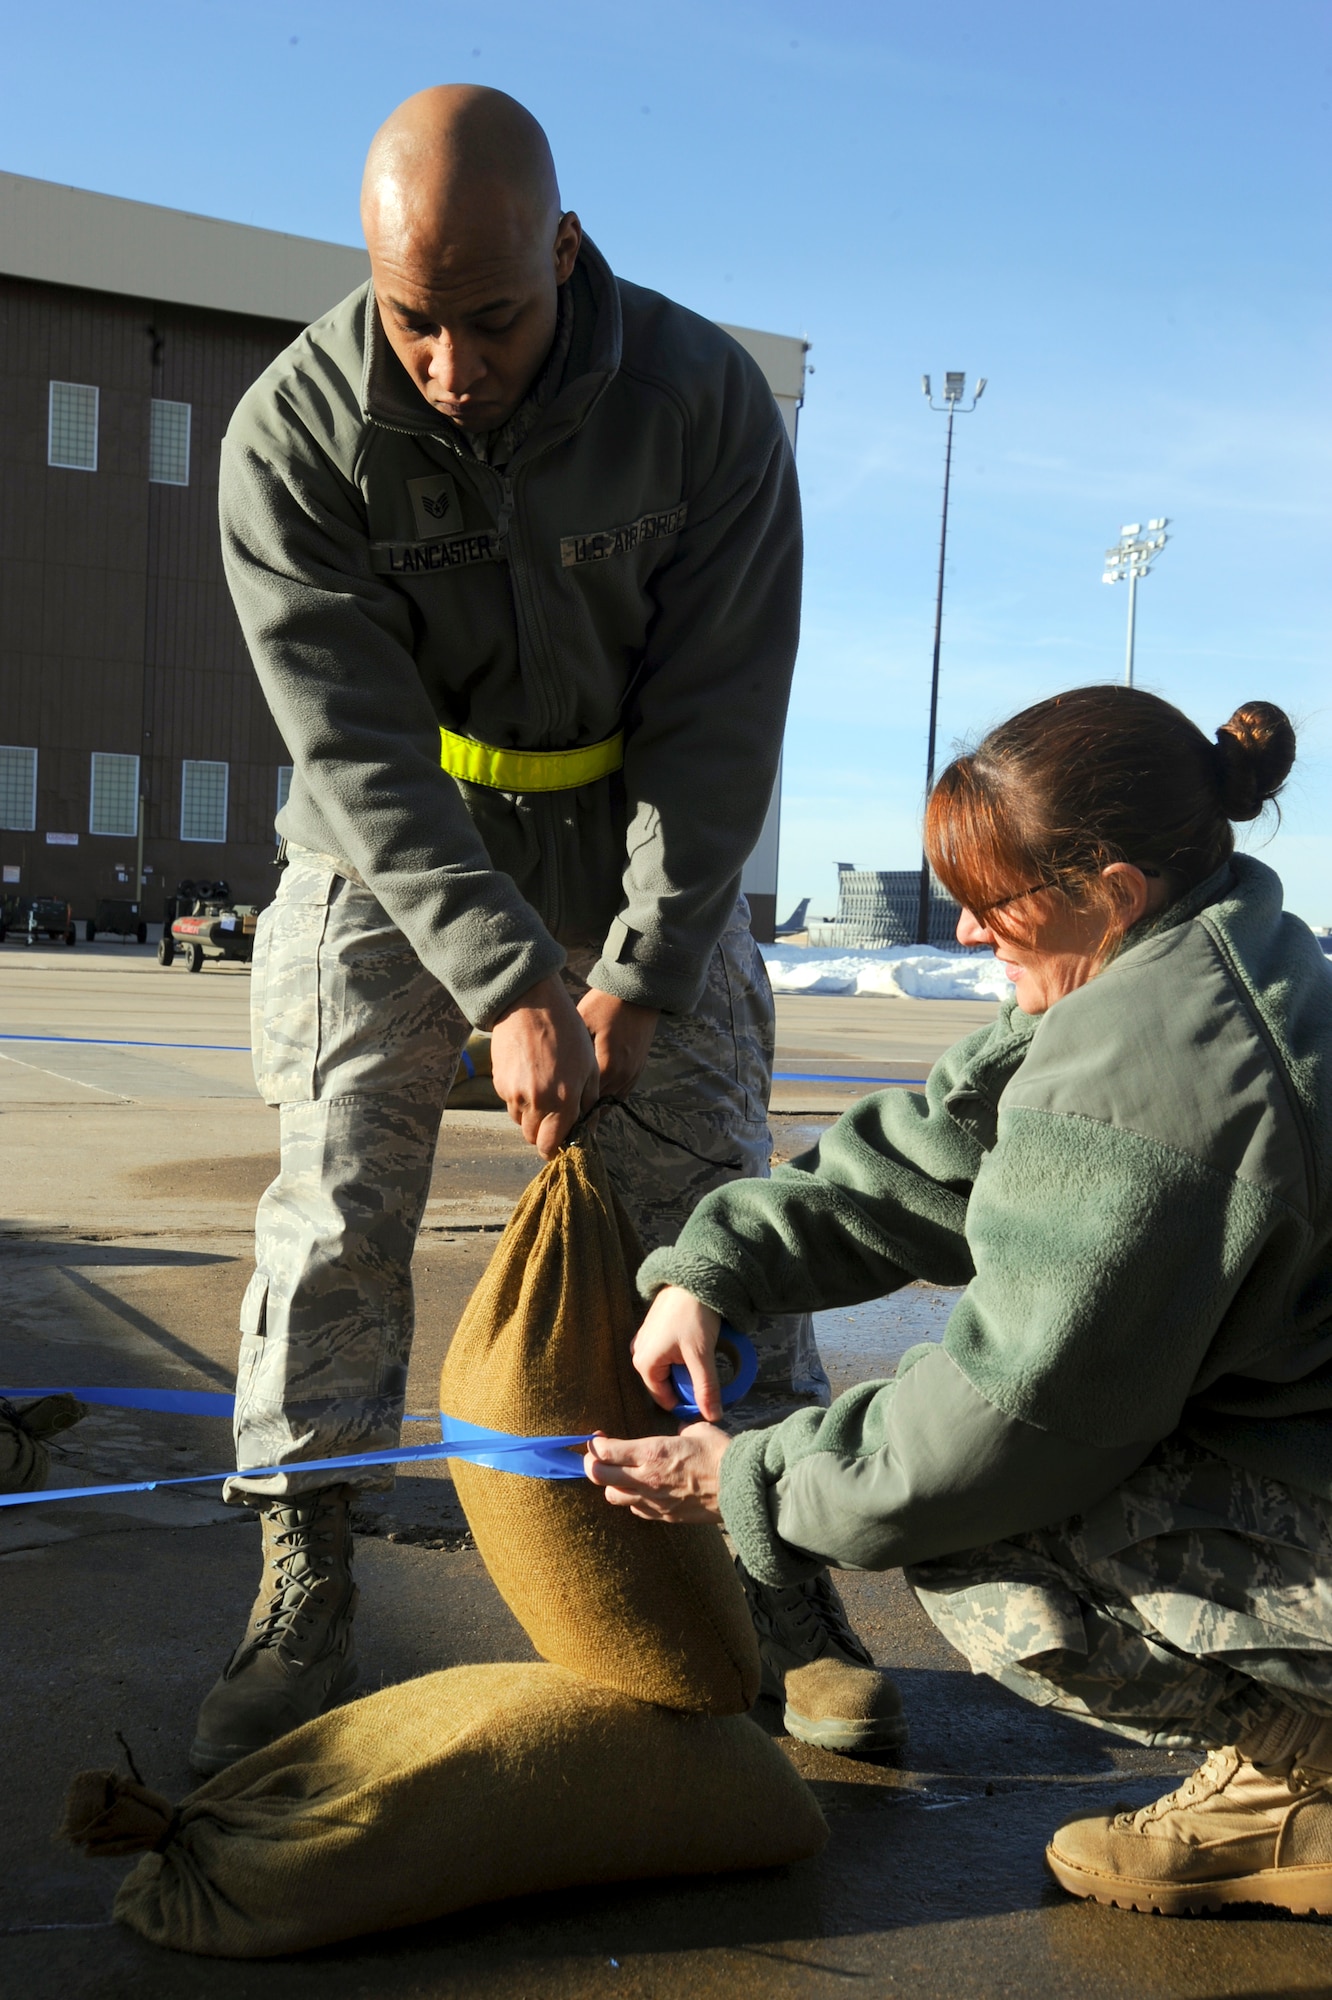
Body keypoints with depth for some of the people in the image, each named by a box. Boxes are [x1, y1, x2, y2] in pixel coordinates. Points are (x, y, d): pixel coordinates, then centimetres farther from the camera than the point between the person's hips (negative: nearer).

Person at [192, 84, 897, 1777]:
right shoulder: (294, 433, -19)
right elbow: (355, 750, -22)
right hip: (387, 845, 0)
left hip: (638, 836, 1)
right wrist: (508, 987, -30)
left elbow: (717, 717, -17)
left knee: (711, 1185, -2)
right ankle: (300, 1604, 5)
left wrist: (636, 978, -20)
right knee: (339, 1193, -7)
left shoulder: (702, 398, -19)